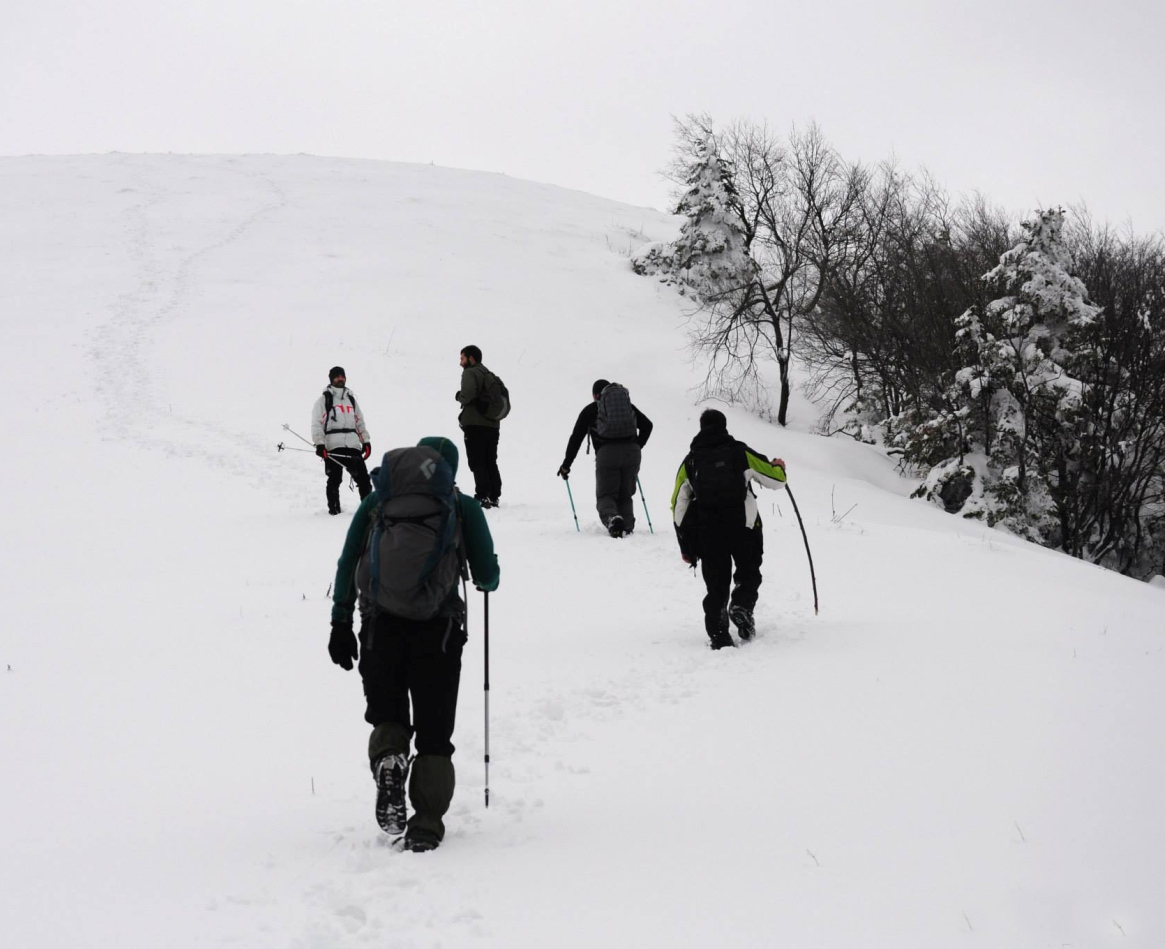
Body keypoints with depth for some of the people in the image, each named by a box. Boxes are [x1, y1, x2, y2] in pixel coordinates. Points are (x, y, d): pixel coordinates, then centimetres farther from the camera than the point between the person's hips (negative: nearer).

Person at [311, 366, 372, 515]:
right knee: (334, 480, -2)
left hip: (353, 445, 4)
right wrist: (319, 444, -12)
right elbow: (317, 424, 0)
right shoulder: (324, 400, 7)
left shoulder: (351, 399, 23)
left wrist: (366, 441, 13)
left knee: (363, 477, -4)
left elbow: (359, 422, 25)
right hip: (332, 447, -4)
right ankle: (333, 507, 8)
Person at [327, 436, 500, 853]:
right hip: (438, 630, -1)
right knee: (434, 734, 8)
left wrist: (340, 623, 10)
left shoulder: (377, 500, 13)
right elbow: (488, 577, 4)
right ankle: (426, 824, -2)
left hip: (380, 626, 1)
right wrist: (485, 579, 28)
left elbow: (347, 565, 8)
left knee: (386, 718, 17)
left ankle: (388, 760, -15)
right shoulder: (463, 507, 7)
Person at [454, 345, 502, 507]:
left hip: (475, 425, -8)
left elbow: (468, 394, -21)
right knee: (491, 462, 14)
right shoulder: (489, 375, 20)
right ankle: (494, 496, 13)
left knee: (477, 462, -7)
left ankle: (482, 496, -15)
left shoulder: (470, 373, -6)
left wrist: (458, 396, -1)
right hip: (493, 425, 8)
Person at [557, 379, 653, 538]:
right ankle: (627, 526, -3)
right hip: (632, 452, 3)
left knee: (605, 495, 2)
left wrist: (566, 465, 19)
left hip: (607, 453, -3)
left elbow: (576, 437, 13)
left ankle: (613, 519, -29)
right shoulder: (628, 405, 23)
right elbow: (647, 425, 20)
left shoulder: (590, 410, 16)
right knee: (625, 495, 16)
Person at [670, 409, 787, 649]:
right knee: (749, 575, 15)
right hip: (743, 528, -2)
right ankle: (741, 606, -13)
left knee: (716, 586, 10)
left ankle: (718, 635, 1)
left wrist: (685, 545, 17)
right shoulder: (740, 453, 3)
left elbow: (678, 506, 10)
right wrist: (778, 466, 31)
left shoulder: (691, 461, 10)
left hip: (707, 532, 2)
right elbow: (776, 480, 6)